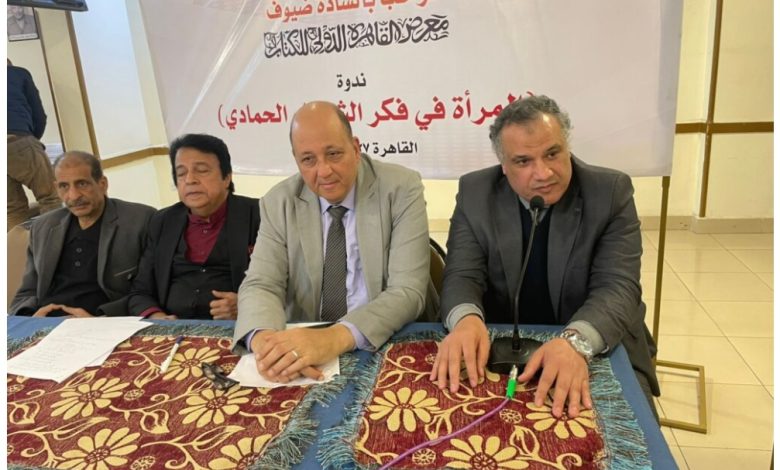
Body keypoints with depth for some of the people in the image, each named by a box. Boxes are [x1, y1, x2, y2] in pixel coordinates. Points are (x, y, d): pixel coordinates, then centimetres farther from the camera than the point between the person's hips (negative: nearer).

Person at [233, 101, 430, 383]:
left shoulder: (401, 189, -8)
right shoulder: (279, 203, 1)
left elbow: (407, 291, -15)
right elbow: (261, 284, -3)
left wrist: (336, 337, -30)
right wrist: (263, 338, -26)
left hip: (391, 346, -1)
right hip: (304, 345, 2)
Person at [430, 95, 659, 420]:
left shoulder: (611, 192, -10)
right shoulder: (476, 194, -6)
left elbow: (617, 286, -18)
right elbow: (463, 276, -11)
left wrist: (576, 341, -39)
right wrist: (467, 319, -35)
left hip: (602, 351, 0)